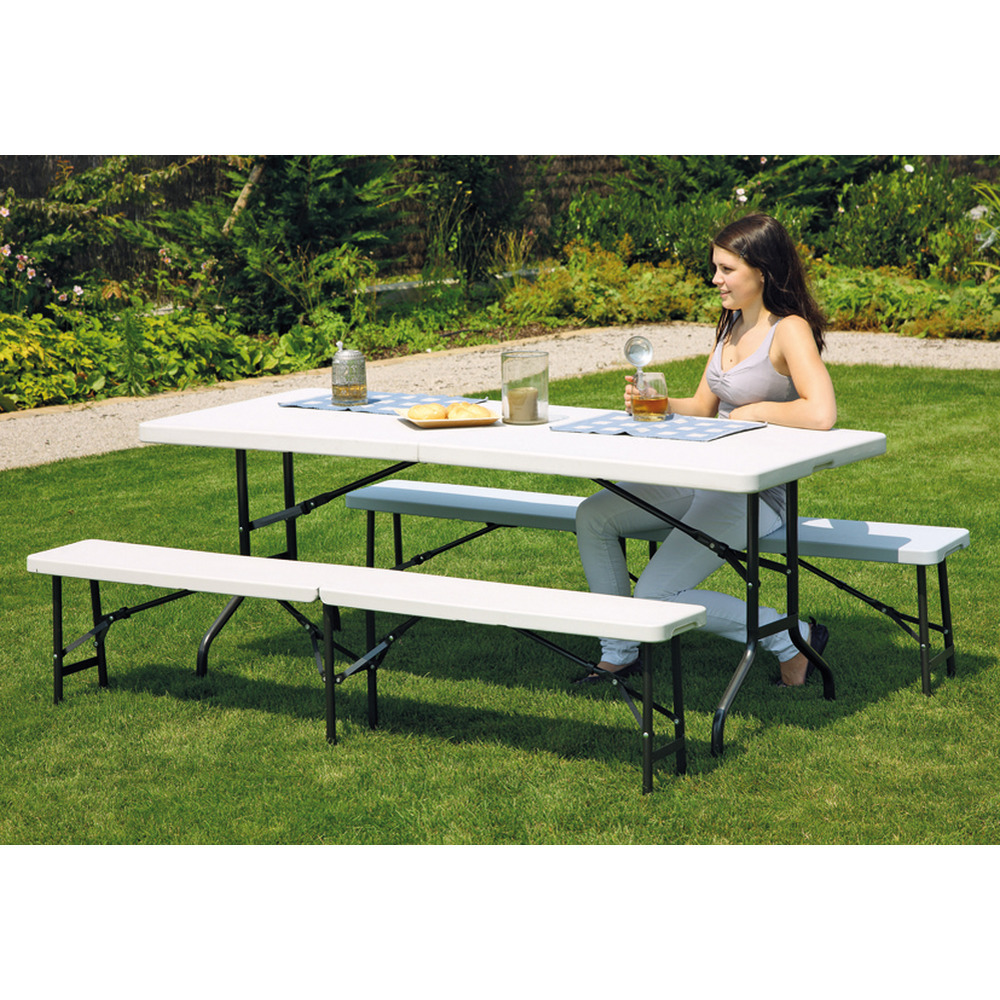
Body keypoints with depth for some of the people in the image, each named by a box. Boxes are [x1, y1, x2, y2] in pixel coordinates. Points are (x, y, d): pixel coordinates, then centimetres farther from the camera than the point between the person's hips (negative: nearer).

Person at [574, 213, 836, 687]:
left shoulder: (790, 330, -17)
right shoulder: (731, 323, 9)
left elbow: (821, 414, -32)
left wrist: (753, 410, -18)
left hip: (755, 493, -9)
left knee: (655, 596, -15)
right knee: (592, 516, 3)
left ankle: (792, 638, -2)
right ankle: (619, 653, 13)